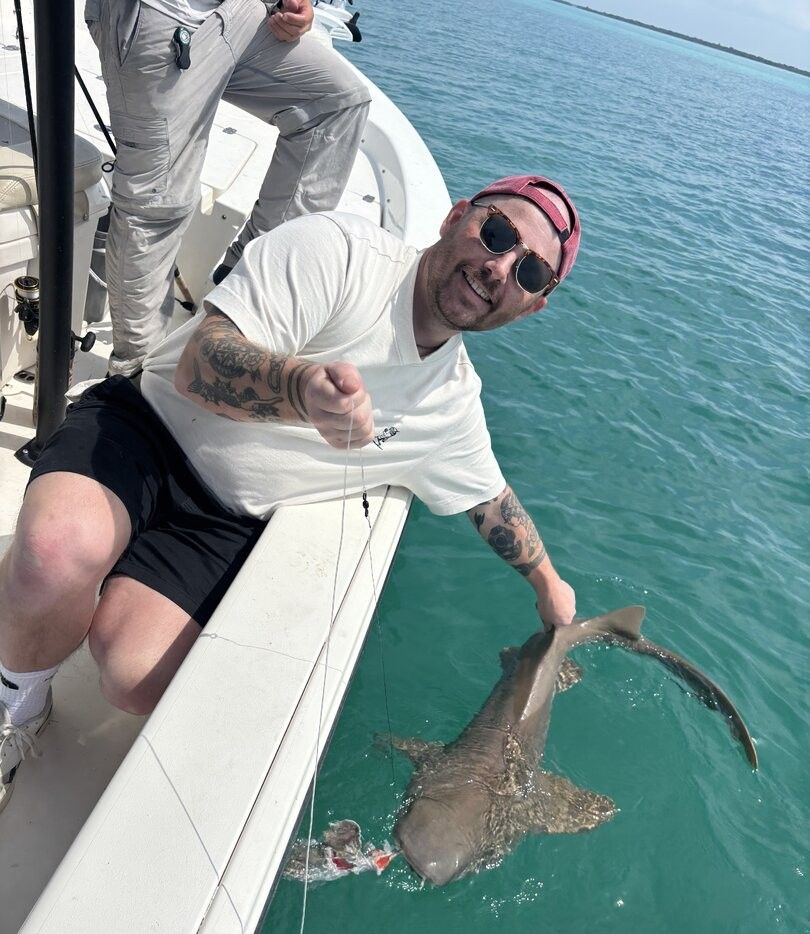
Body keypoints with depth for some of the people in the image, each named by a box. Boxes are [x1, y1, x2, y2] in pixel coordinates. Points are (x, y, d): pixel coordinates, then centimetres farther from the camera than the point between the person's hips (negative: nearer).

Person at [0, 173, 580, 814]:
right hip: (148, 424, -2)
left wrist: (548, 580, 29)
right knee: (60, 548, -35)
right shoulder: (339, 250, -17)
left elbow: (490, 496, 20)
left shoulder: (456, 406, 1)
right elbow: (197, 365, -24)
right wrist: (302, 389, -45)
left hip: (224, 520, 3)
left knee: (139, 676, -23)